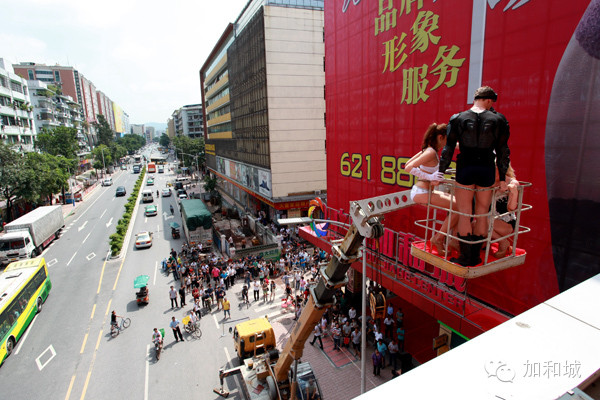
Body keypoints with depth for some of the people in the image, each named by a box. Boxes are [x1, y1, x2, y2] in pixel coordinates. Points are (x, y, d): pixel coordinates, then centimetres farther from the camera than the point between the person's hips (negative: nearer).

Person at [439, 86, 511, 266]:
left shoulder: (458, 118, 2)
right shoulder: (498, 120, 4)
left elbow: (448, 148, -1)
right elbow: (503, 151, 4)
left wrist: (440, 172, 4)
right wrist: (503, 178, 9)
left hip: (465, 170, -1)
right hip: (487, 170, 1)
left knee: (464, 214, 4)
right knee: (482, 214, 11)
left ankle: (465, 257, 8)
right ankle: (475, 256, 19)